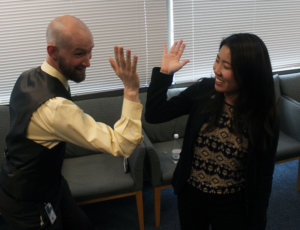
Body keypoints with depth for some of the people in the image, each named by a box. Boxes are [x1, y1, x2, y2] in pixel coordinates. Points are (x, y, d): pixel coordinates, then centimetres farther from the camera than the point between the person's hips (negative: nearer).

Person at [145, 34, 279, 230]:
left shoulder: (264, 117, -16)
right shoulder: (203, 91, -13)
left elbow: (263, 177, -8)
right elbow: (154, 115, -11)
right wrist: (164, 73, -21)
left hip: (232, 206, -2)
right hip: (190, 194, 2)